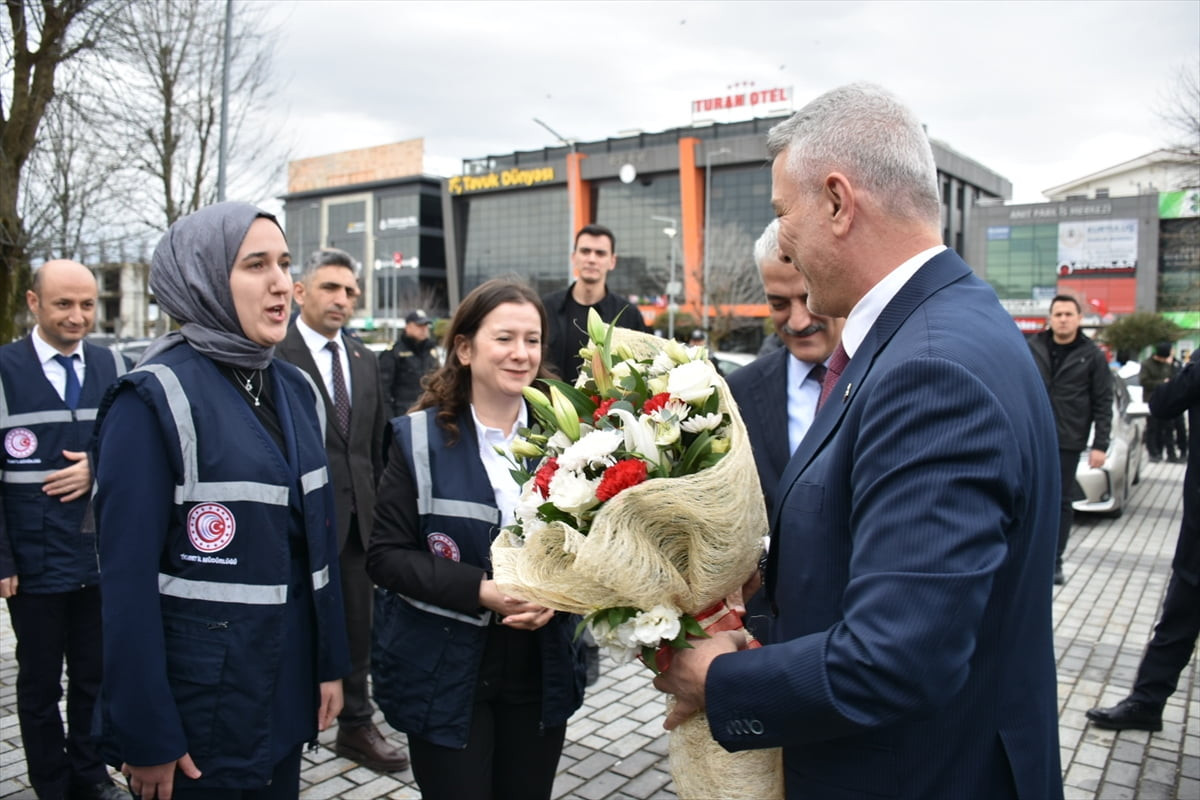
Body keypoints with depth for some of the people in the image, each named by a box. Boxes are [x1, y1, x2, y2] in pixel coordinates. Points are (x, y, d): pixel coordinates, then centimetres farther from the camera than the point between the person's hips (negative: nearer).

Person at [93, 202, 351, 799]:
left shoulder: (296, 390, 4)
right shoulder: (154, 399, -15)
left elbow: (318, 537, 8)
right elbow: (128, 576, -16)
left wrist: (331, 662, 9)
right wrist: (145, 736, -14)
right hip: (198, 705, -6)